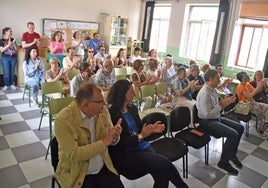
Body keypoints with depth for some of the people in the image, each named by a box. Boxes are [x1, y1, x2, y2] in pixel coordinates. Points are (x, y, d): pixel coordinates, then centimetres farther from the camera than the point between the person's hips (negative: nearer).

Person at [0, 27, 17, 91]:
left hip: (13, 58, 3)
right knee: (6, 72, -4)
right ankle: (6, 85, 10)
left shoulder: (12, 39, 6)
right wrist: (9, 44, -17)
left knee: (12, 72, 6)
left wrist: (14, 43, -12)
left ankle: (12, 84, 19)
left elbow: (16, 49, 4)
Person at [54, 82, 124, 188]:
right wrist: (103, 142, -26)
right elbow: (73, 155, -24)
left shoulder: (102, 111, -5)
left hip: (103, 168, 4)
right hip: (76, 174, -4)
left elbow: (110, 141, 5)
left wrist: (115, 137, -18)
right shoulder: (63, 120, -20)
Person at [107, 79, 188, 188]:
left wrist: (151, 130, -2)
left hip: (142, 146, 6)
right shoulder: (112, 114, -13)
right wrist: (140, 136, -19)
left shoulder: (132, 108, 9)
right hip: (125, 154, -6)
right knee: (164, 163, -21)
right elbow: (118, 144, -14)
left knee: (162, 174, -20)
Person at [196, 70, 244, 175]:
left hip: (217, 118, 10)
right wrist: (222, 105, -22)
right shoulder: (205, 93, -25)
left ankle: (232, 154, 23)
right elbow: (207, 114, -28)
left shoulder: (213, 89, 6)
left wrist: (226, 101, -3)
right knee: (233, 134, -22)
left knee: (240, 128, 7)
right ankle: (223, 162, -4)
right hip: (207, 122, -10)